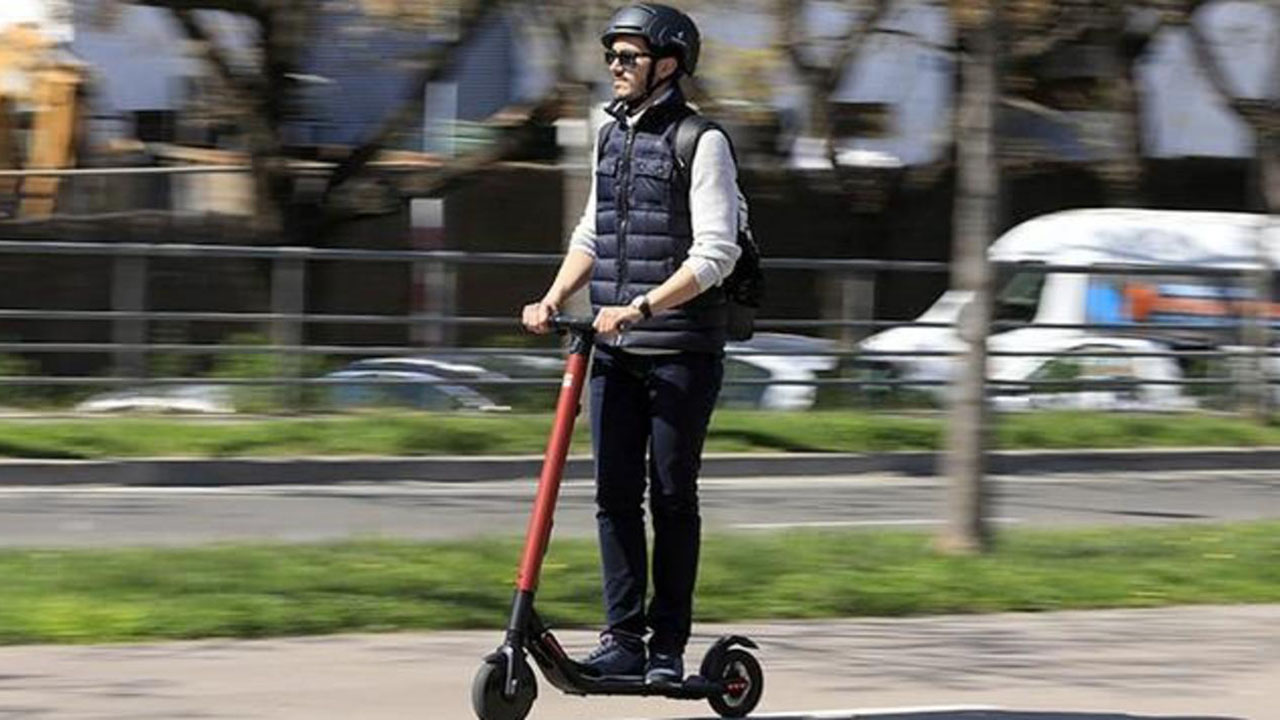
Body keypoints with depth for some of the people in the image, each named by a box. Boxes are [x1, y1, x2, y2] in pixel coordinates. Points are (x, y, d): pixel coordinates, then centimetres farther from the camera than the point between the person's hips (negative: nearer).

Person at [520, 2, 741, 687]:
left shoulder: (701, 141, -8)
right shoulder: (611, 135, 14)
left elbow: (715, 254, -15)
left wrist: (640, 307, -23)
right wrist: (554, 300, 6)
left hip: (682, 352, -6)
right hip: (614, 349, 6)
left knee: (672, 496, -1)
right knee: (614, 495, 2)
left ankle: (668, 646, 4)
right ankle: (622, 638, 5)